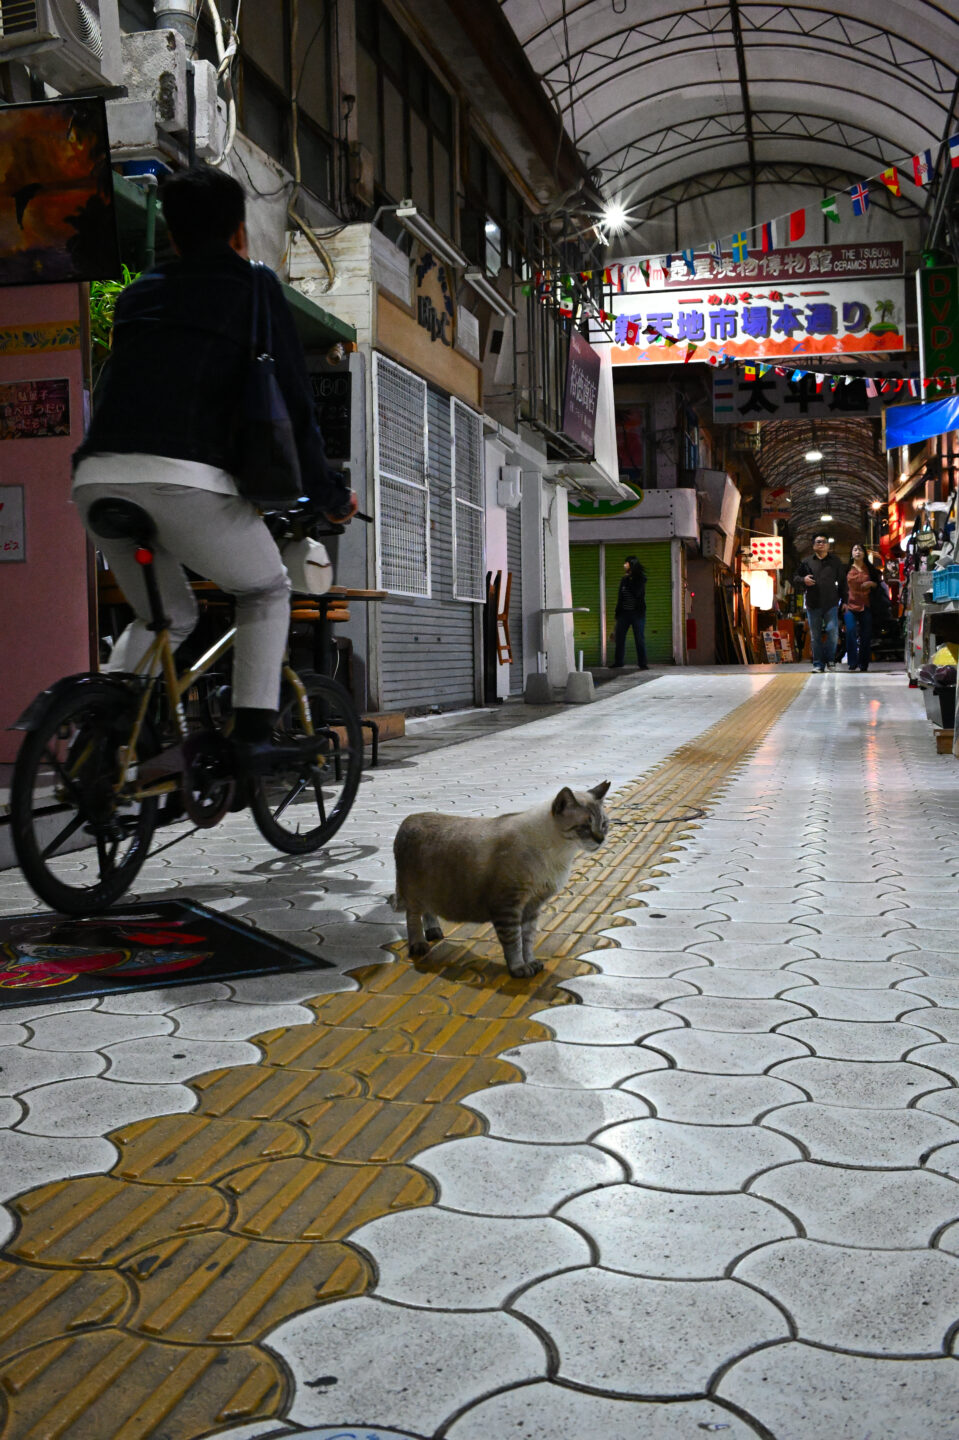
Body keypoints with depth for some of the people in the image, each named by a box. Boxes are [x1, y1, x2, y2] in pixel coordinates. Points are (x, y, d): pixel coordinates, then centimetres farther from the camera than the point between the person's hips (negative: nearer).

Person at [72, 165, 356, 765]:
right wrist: (332, 495, 18)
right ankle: (253, 731, 5)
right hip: (187, 478, -5)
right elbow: (294, 401, 7)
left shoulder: (139, 293, 26)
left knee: (166, 615, 27)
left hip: (98, 475, 5)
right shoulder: (255, 287, 12)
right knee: (268, 592, 20)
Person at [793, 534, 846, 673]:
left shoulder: (835, 561, 11)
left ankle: (830, 659, 3)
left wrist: (844, 599, 5)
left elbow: (842, 581, 11)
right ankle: (818, 664, 9)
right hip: (813, 604, 1)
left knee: (833, 631, -13)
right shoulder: (807, 562, 10)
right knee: (815, 635, 3)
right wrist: (803, 580, -11)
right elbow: (795, 579, 12)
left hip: (831, 604, -1)